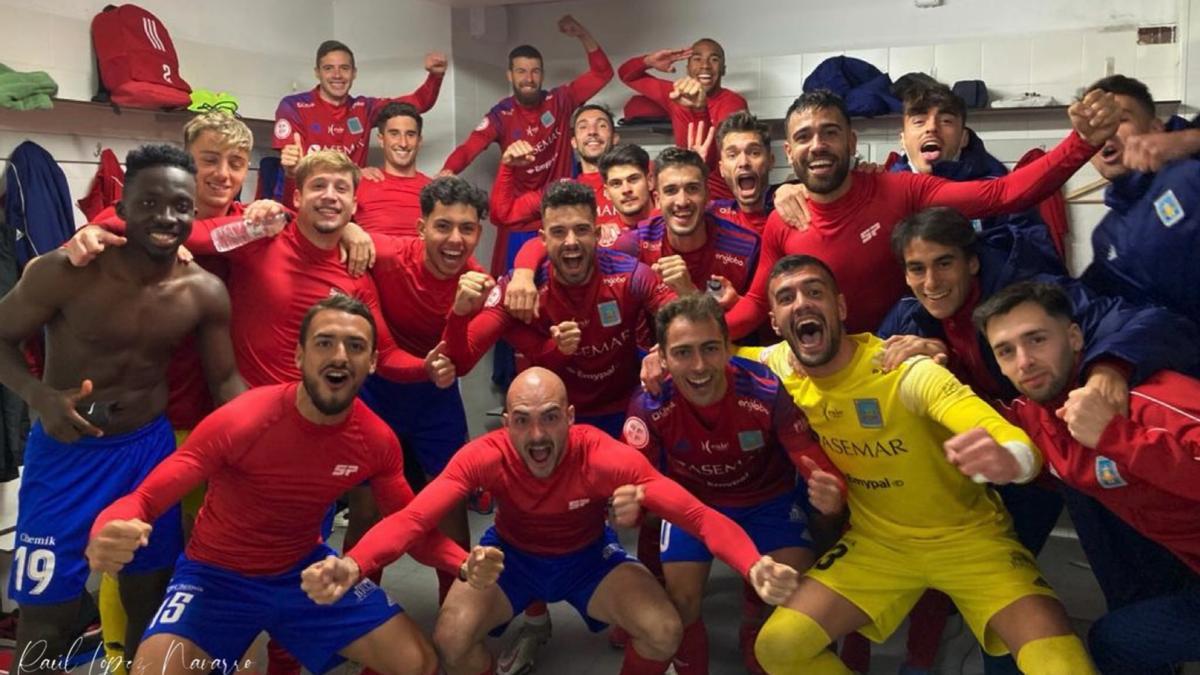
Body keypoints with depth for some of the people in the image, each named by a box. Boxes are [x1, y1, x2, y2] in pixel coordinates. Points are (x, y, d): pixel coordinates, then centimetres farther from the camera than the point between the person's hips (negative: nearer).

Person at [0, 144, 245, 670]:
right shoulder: (65, 272, -19)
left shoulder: (205, 293, -9)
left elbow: (225, 380, 1)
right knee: (44, 614, 5)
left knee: (150, 597, 18)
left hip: (150, 448, 3)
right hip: (67, 449, -3)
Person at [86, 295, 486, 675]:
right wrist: (107, 536, -47)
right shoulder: (240, 423, -26)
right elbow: (143, 499, -23)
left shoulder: (378, 441, -14)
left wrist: (465, 562, -21)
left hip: (306, 569, 4)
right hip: (219, 573, -3)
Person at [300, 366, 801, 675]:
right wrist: (352, 565, -58)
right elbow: (413, 517, -38)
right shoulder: (485, 456, -29)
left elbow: (698, 514, -37)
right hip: (512, 555, 1)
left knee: (664, 632, -24)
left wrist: (754, 566, -57)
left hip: (589, 557, 0)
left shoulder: (607, 458, -32)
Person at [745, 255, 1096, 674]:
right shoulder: (780, 366, -10)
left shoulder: (906, 370, -26)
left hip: (967, 535, -4)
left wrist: (1010, 459, -60)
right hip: (877, 540, 4)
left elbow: (1020, 449, -38)